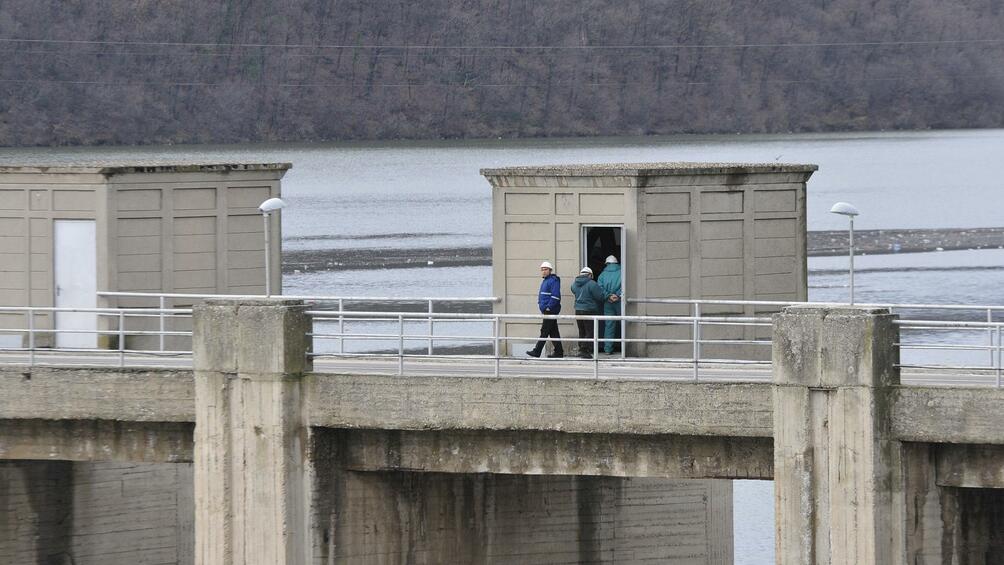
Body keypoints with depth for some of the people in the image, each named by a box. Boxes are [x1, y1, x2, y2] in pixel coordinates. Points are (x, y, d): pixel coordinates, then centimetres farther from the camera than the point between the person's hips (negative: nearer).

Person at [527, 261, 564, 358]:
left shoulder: (553, 281, -12)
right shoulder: (545, 281, 19)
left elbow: (555, 296, -20)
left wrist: (548, 308, -21)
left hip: (550, 310, -10)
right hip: (547, 311, 10)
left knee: (544, 331, -9)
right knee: (553, 332, 11)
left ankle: (537, 351, -9)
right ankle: (559, 352, 13)